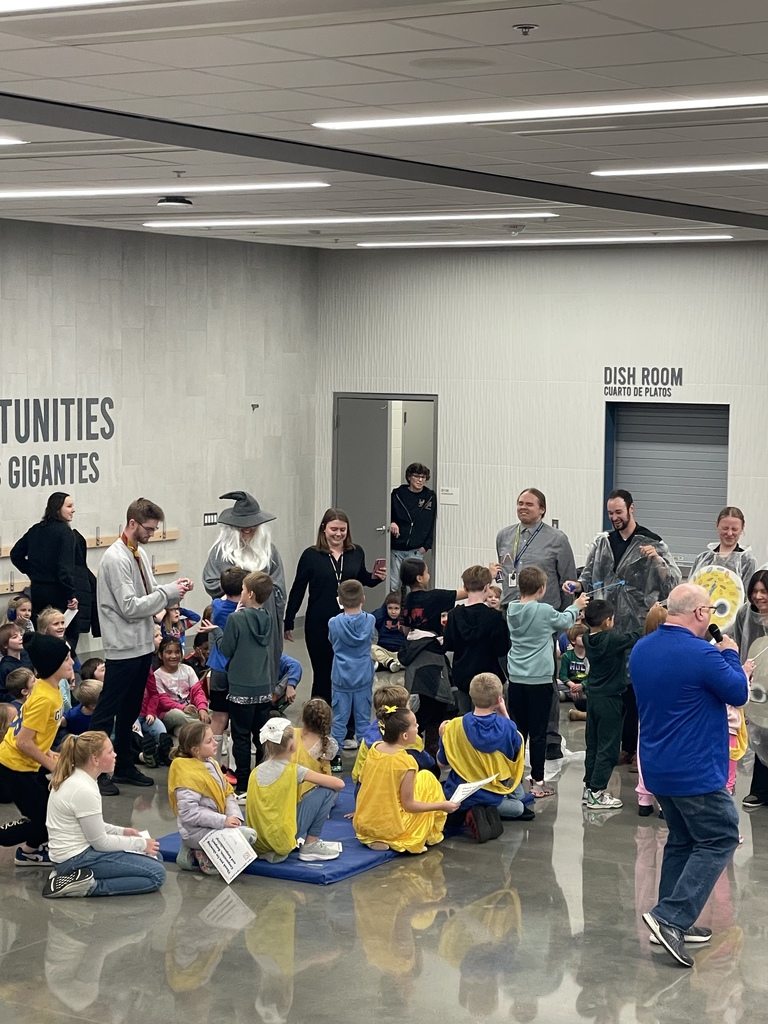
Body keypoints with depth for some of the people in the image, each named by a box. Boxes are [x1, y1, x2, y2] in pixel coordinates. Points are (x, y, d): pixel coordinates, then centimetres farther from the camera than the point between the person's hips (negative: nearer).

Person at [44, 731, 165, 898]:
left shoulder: (73, 778, 6)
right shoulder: (84, 790, -23)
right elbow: (100, 842, -16)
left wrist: (121, 831, 11)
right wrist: (140, 843, -5)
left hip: (70, 854, 10)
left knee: (152, 857, 19)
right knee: (156, 874, -11)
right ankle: (87, 885, -13)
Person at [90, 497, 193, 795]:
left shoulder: (140, 553, 10)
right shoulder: (116, 558, -18)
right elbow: (130, 606, -22)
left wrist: (174, 588, -1)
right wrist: (169, 592, -17)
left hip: (143, 644, 9)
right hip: (123, 647, -9)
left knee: (130, 711, 18)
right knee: (107, 713, -2)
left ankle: (124, 766, 28)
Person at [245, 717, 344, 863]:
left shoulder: (256, 771, 7)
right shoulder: (294, 770, -8)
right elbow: (339, 784, -7)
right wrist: (332, 791, 15)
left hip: (258, 841, 7)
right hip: (282, 838, -7)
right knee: (325, 792, -1)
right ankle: (311, 846, 5)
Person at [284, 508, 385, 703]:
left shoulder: (356, 553, 2)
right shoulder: (311, 555, -6)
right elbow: (298, 590, -1)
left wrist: (375, 578, -2)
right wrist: (289, 622, 0)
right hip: (319, 624, -2)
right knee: (323, 674, 8)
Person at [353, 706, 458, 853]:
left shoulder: (374, 749, -2)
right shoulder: (406, 762, -20)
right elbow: (409, 805, -16)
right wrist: (443, 806, -7)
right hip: (390, 829, -6)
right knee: (427, 778, 7)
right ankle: (432, 836, 10)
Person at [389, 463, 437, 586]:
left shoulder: (430, 497, 4)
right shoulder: (397, 494, 2)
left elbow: (431, 524, 8)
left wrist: (426, 545, 1)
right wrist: (391, 523, -12)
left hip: (416, 550, 0)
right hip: (395, 549, 0)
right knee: (393, 585, 1)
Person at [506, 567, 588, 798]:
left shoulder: (512, 610, 3)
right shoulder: (544, 611, -13)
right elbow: (564, 621, 7)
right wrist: (576, 606, 26)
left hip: (516, 678, 5)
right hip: (539, 679, -5)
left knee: (518, 730, 14)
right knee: (538, 733, 1)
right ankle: (537, 781, 5)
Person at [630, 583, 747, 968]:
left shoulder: (641, 650, 5)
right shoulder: (701, 655, -21)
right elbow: (738, 693, -7)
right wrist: (730, 655, 9)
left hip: (656, 768, 9)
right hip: (695, 770, -9)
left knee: (682, 839, 19)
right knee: (720, 839, 1)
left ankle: (674, 924, 19)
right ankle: (671, 916, -10)